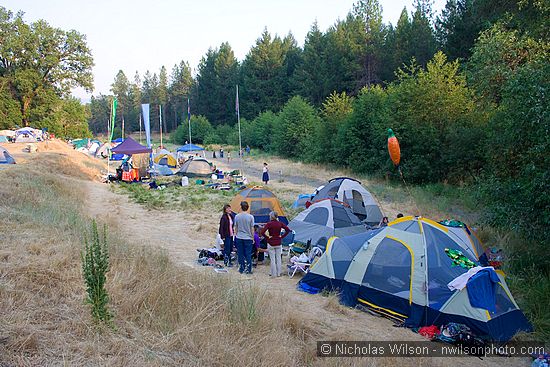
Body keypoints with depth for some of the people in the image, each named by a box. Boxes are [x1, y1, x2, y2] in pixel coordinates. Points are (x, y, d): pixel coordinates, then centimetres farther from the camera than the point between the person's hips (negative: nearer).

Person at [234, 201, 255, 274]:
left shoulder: (237, 216, -3)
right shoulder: (250, 217, -10)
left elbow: (236, 228, 5)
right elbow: (252, 229, -5)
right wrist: (253, 238, 6)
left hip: (239, 238, 2)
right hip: (248, 238, -2)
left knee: (240, 254, 10)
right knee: (248, 254, 5)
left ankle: (241, 269, 16)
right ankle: (248, 269, 6)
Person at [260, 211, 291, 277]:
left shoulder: (269, 224, -13)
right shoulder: (280, 223, -1)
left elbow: (262, 232, -22)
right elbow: (288, 230, -2)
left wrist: (267, 237, -9)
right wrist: (282, 237, 1)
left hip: (271, 243, -4)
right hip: (278, 243, 4)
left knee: (272, 259, 5)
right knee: (278, 258, 12)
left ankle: (273, 273, 11)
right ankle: (278, 273, 19)